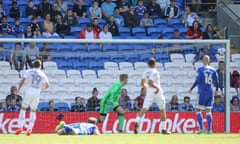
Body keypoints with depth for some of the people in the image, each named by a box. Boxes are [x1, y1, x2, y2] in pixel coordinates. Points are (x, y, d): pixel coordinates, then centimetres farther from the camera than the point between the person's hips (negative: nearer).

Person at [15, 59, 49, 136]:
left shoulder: (29, 72, 2)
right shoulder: (42, 74, 9)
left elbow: (22, 81, -7)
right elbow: (47, 85, 14)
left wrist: (18, 89, 5)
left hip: (28, 92, -2)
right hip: (37, 93, 2)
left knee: (23, 109, 11)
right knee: (33, 111, 14)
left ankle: (20, 127, -2)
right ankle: (29, 129, 4)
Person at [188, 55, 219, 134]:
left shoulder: (200, 69, -5)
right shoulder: (213, 70, 7)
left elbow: (197, 81, -11)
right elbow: (216, 82, 8)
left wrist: (191, 89, 0)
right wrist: (216, 90, 25)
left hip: (202, 92, -4)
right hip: (210, 93, 4)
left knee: (198, 110, 3)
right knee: (208, 111, 7)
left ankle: (201, 128, -9)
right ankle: (209, 129, 3)